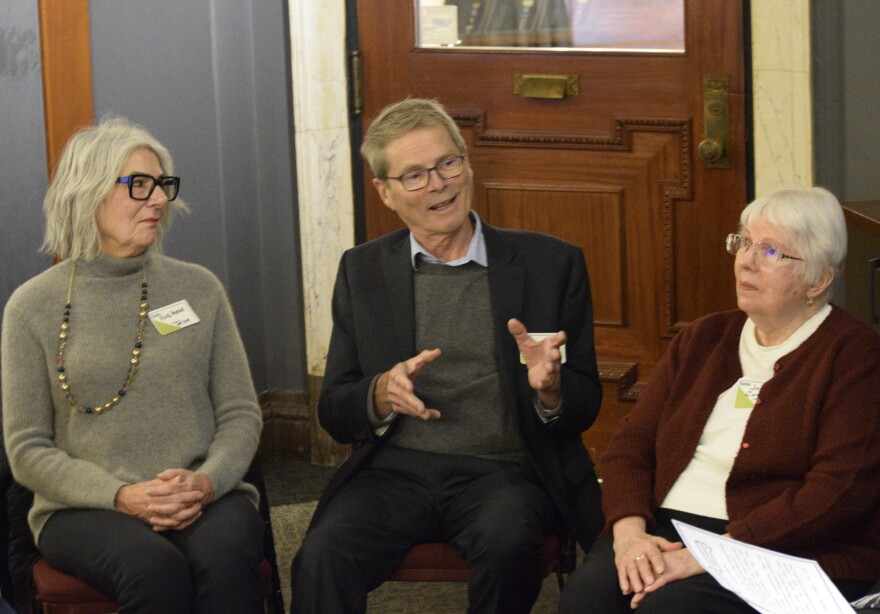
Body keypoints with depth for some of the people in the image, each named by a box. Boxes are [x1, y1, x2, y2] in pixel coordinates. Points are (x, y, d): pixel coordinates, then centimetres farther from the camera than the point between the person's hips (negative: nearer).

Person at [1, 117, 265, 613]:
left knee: (227, 557, -33)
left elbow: (241, 414, 10)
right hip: (83, 509, -2)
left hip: (204, 497, 2)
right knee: (155, 568, -35)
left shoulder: (199, 288, 11)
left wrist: (206, 482, -12)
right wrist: (122, 496, -15)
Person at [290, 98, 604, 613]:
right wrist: (383, 393, -13)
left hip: (504, 470, 0)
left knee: (506, 542, -35)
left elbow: (585, 409, 8)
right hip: (396, 470, 1)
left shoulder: (551, 263, 7)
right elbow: (334, 414, 11)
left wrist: (549, 389, -16)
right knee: (322, 558, -31)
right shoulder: (362, 271, 12)